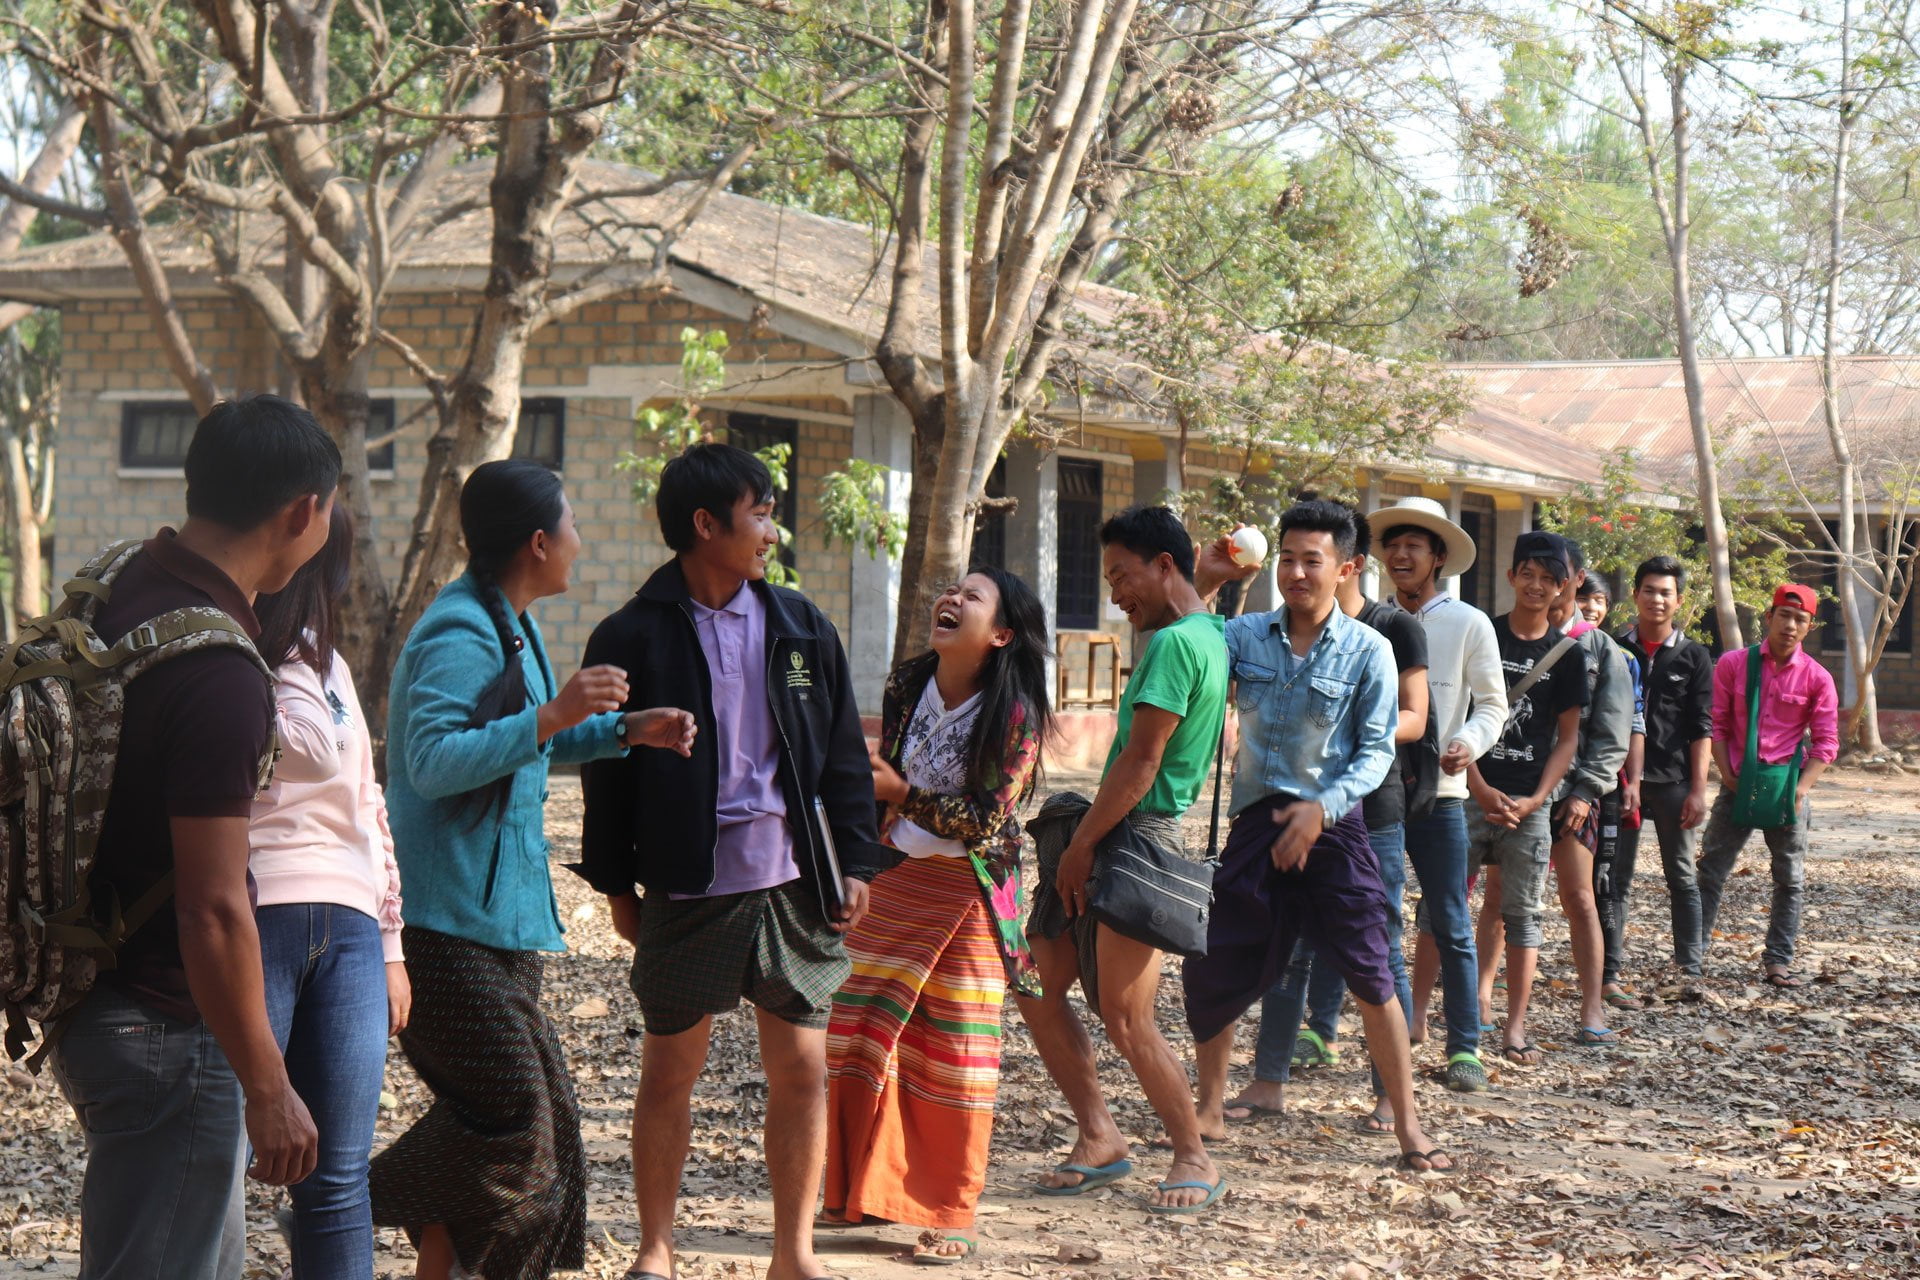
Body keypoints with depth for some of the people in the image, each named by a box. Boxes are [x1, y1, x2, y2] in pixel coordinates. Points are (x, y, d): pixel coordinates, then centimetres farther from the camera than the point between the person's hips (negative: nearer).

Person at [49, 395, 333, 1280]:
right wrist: (269, 1089, -17)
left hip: (93, 998, 9)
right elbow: (213, 913, -26)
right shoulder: (221, 675, -26)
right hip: (167, 1031, -9)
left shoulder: (118, 593, 3)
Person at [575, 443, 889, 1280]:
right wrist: (616, 885, -2)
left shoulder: (799, 628, 7)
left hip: (792, 882, 3)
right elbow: (607, 771, 0)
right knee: (669, 1071, 7)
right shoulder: (634, 638, -4)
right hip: (686, 890, -3)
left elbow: (843, 756, 10)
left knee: (802, 1069, 5)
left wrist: (853, 863, 5)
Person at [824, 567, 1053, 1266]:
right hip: (890, 884, 5)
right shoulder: (907, 684, 2)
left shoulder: (1015, 714, -14)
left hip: (965, 893, -5)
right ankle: (872, 1189, 21)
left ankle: (954, 1217, 11)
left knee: (954, 1056, 0)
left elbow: (987, 819, -17)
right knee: (864, 1040, 5)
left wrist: (901, 794, -18)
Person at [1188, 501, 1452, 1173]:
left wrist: (1321, 808, -18)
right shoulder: (1246, 634, 5)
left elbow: (1376, 752, -4)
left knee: (1370, 976, -8)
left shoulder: (1368, 650, -3)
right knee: (1210, 970, 7)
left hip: (1332, 828, -3)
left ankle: (1407, 1126, 3)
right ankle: (1208, 1107, 27)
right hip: (1255, 826, 3)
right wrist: (1202, 584, -8)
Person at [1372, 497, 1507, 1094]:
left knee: (1450, 925, -1)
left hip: (1438, 793, -3)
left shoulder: (1469, 625, 1)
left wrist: (1469, 742, -17)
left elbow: (1492, 703, 2)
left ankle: (1464, 1047, 4)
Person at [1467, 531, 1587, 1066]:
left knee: (1520, 913, 2)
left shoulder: (1565, 654, 7)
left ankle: (1516, 1028, 6)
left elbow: (1568, 738, 7)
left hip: (1528, 802, 1)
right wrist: (1481, 790, -9)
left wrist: (1535, 799, -6)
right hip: (1471, 793, -1)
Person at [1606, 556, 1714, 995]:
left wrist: (1698, 789, -6)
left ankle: (1690, 967, 15)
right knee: (1615, 879, -1)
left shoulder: (1694, 657, 5)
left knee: (1682, 877, 8)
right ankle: (1611, 972, -1)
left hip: (1673, 781, 0)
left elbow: (1701, 729, 1)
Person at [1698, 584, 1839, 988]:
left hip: (1786, 787, 0)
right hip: (1738, 784, 0)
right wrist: (1725, 772, -7)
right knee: (1711, 870, 0)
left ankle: (1779, 961, 13)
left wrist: (1801, 788, -11)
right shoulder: (1733, 664, -1)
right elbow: (1717, 723, 3)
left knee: (1790, 879, 5)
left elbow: (1825, 743, 1)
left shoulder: (1817, 678, -1)